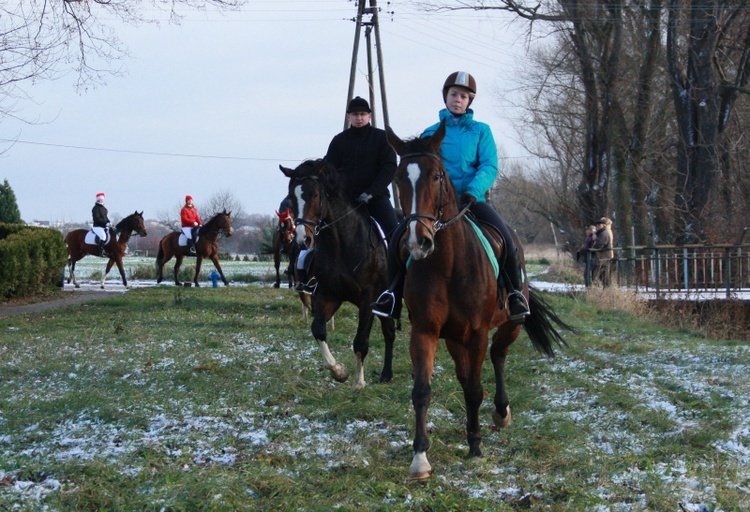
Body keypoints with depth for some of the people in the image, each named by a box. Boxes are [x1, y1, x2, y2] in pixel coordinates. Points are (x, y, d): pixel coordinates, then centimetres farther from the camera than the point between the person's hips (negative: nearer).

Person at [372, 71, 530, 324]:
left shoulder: (481, 131, 9)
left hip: (473, 198, -1)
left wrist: (473, 191, -20)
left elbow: (489, 166, -2)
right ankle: (394, 290, 0)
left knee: (505, 237, -25)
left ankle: (515, 293, -6)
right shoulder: (431, 133, 12)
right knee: (399, 236, -19)